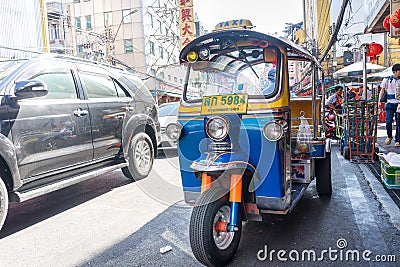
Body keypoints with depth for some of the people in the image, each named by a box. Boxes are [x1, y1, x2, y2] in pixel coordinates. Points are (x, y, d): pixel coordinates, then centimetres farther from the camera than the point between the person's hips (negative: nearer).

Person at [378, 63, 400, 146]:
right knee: (388, 121, -7)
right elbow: (382, 90, 6)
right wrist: (379, 100, -5)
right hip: (390, 103, -1)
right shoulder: (387, 79, 4)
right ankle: (389, 136, 17)